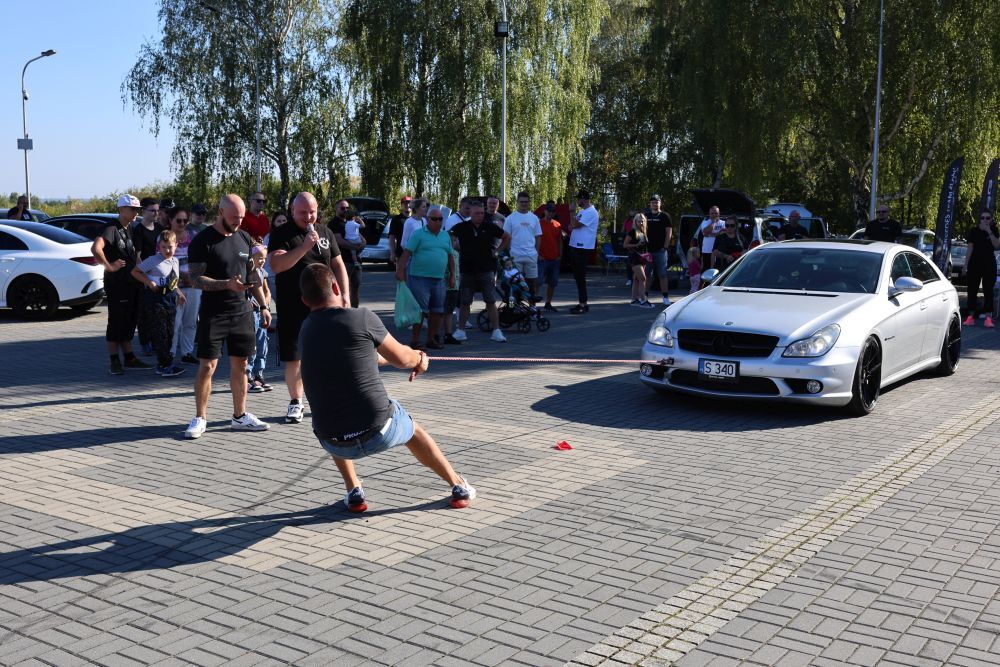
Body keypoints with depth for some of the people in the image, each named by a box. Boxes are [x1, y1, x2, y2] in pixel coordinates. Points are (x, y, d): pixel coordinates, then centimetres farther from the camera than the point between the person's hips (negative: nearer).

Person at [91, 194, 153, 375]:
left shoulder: (131, 230, 15)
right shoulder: (112, 229, -13)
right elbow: (95, 248, -29)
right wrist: (109, 266, -21)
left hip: (132, 283, 9)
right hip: (116, 284, -8)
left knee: (129, 322, 14)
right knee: (116, 323, -2)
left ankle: (129, 358, 23)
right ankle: (114, 362, 4)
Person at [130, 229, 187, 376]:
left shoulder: (175, 262, 12)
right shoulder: (153, 260, -8)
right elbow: (135, 272, -4)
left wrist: (179, 293, 11)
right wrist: (149, 282, -15)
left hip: (170, 299, 7)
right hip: (155, 300, -7)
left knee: (169, 333, 9)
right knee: (159, 334, -6)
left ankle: (162, 365, 17)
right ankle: (166, 365, -6)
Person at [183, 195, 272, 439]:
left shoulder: (244, 239, 11)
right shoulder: (202, 241, -8)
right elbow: (196, 279, -13)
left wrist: (263, 306, 12)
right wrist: (227, 284, -26)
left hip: (242, 312, 5)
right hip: (212, 315, -5)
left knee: (240, 365, 9)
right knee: (207, 366, -4)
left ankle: (239, 416, 18)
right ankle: (200, 418, 7)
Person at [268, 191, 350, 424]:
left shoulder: (325, 232, 11)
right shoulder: (282, 234, -3)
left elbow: (338, 265, 14)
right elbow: (276, 265, -17)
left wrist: (345, 296, 4)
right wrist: (304, 246, -23)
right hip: (293, 308, -3)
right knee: (293, 356, 2)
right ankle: (296, 401, 17)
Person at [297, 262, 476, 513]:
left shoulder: (308, 329, 8)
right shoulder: (362, 317, -8)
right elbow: (401, 358, 6)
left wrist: (411, 357, 38)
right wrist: (418, 359, 31)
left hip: (335, 444, 3)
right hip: (380, 432, -2)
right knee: (412, 429, 31)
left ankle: (353, 492, 28)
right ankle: (459, 487, 41)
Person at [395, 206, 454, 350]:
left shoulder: (446, 236, 15)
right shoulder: (418, 234, -3)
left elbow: (450, 257, 20)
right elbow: (407, 253, -8)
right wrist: (400, 270, -16)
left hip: (439, 279, 6)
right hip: (420, 278, -6)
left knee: (437, 311, 8)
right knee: (420, 310, -5)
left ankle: (431, 339, 19)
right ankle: (415, 340, 4)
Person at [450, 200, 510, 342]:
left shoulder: (490, 227, 1)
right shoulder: (461, 228, -1)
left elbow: (507, 236, 15)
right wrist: (458, 249, 4)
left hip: (486, 270, 0)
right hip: (467, 270, 0)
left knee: (491, 301, -2)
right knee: (465, 302, 7)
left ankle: (496, 331, 1)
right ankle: (460, 331, 16)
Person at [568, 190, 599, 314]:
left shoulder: (591, 212, -12)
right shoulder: (582, 211, 18)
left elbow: (576, 224, -18)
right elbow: (573, 226, 18)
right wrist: (572, 226, -5)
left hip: (583, 248, -10)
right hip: (575, 246, 10)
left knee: (580, 276, -8)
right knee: (577, 276, 12)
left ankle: (583, 304, -4)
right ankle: (582, 303, 18)